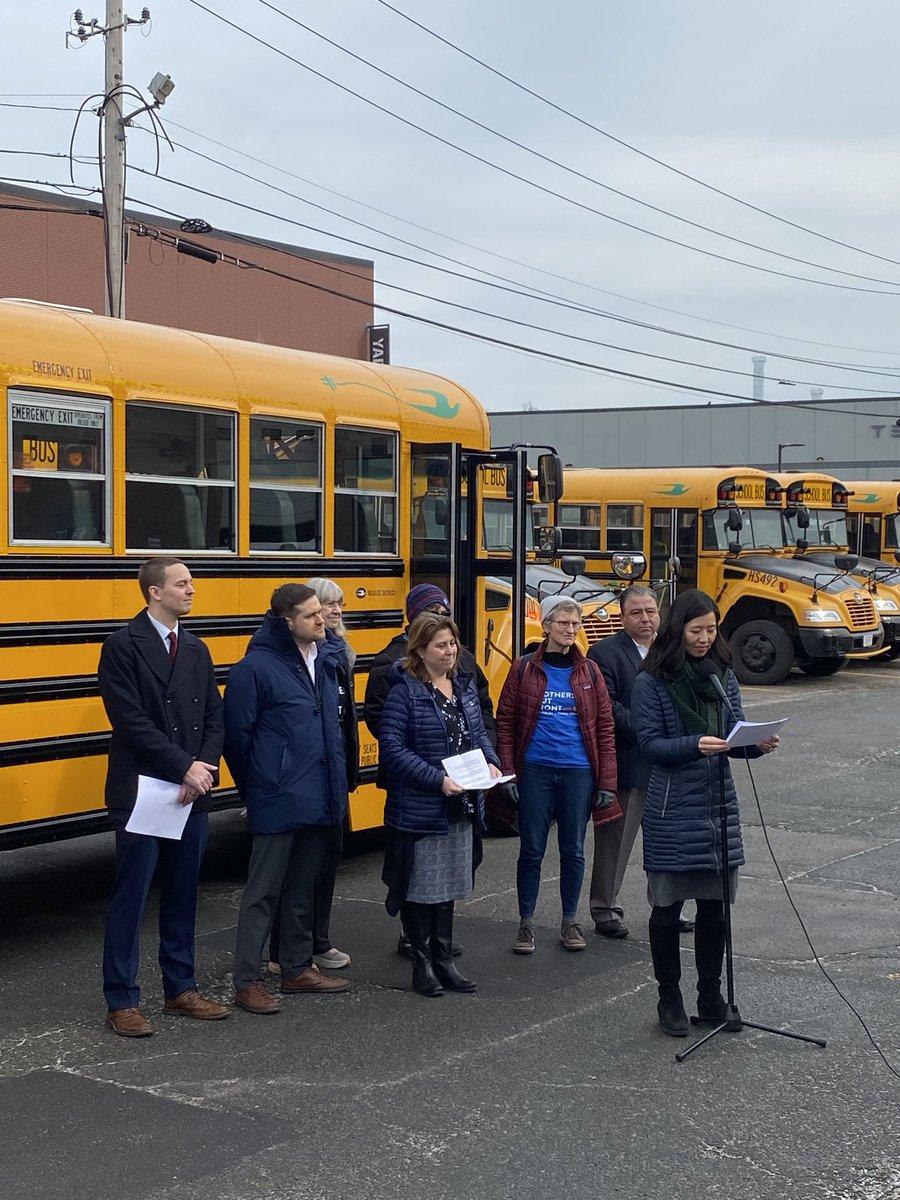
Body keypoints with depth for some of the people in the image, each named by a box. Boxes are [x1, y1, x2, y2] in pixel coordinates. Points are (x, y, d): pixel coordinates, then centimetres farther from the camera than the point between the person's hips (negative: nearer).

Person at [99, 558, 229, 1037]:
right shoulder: (122, 647, -7)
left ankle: (180, 989, 24)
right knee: (130, 898, 0)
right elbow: (131, 721, -15)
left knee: (183, 895, 13)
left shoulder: (197, 649, 13)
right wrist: (184, 767, -16)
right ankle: (121, 1001, 8)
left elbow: (215, 719, 10)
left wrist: (203, 768, -8)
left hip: (191, 794, 6)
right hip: (140, 794, -6)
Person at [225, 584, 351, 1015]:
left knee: (304, 889, 16)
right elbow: (236, 733, -9)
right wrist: (257, 787, 0)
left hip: (318, 799, 7)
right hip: (278, 802, -7)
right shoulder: (255, 667, -13)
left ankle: (298, 968, 28)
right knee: (263, 891, 0)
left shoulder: (326, 659, 8)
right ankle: (247, 982, 7)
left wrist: (336, 783, 15)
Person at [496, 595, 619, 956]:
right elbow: (505, 723, 2)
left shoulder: (589, 672, 5)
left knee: (573, 850, 9)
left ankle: (570, 921, 23)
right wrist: (508, 774, -6)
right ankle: (526, 923, 16)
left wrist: (606, 783, -1)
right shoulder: (524, 669, 0)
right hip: (535, 771, -1)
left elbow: (605, 728, 5)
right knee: (532, 850, 4)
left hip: (578, 772, 1)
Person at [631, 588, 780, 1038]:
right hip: (672, 808, -5)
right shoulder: (651, 682, -7)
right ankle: (669, 998, 19)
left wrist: (756, 743, -11)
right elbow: (650, 743, -11)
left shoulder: (723, 675, 8)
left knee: (715, 903, 11)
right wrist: (695, 745, -26)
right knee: (668, 905, 5)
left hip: (720, 802, 5)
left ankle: (711, 995, 25)